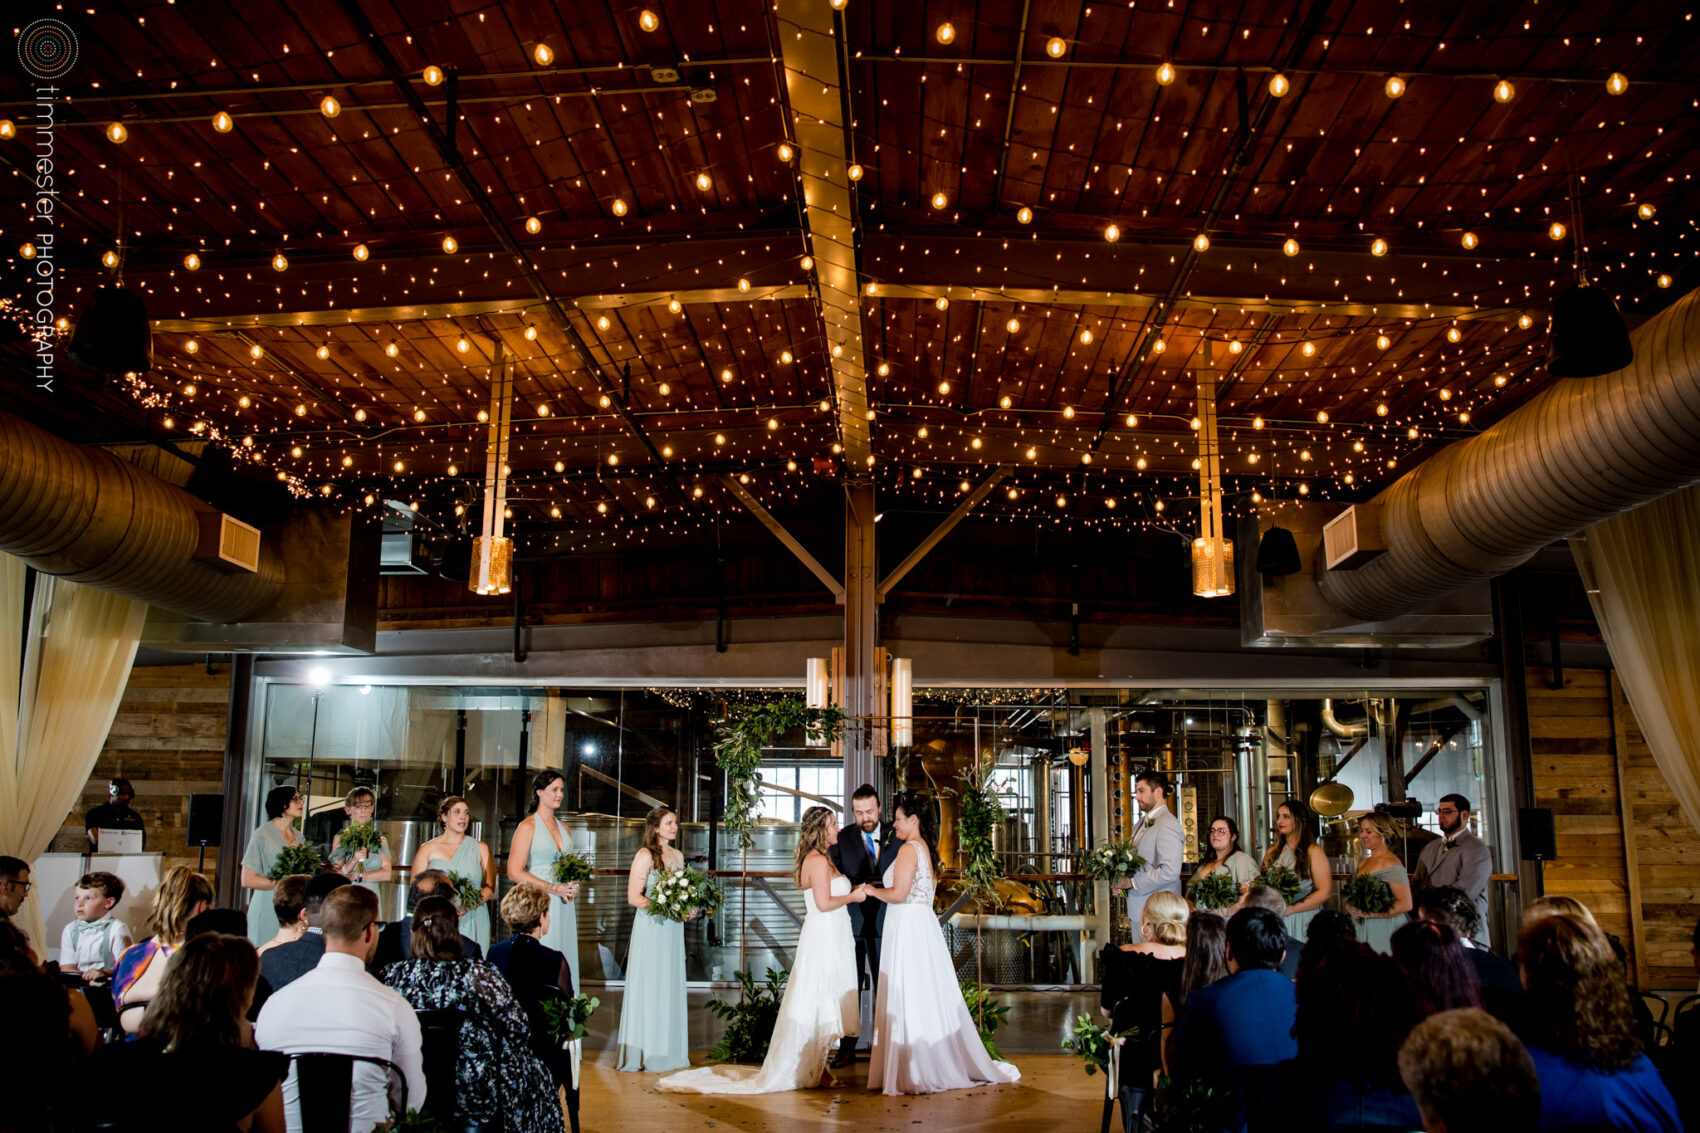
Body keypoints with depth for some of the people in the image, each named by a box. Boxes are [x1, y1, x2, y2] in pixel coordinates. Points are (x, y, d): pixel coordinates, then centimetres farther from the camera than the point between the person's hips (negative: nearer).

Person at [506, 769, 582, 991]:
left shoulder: (563, 827, 16)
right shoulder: (528, 827, -4)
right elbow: (514, 873, -11)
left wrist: (573, 886, 4)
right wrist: (553, 888, -15)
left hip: (564, 906, 6)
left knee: (563, 964, 3)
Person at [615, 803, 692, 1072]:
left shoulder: (677, 856, 12)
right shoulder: (645, 856, -8)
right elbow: (633, 897, -12)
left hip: (672, 929, 6)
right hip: (650, 928, -6)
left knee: (670, 987, 8)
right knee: (647, 987, -1)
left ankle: (668, 1050, 16)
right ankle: (644, 1052, 6)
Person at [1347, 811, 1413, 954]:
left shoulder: (1391, 864, -10)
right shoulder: (1363, 864, 15)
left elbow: (1406, 904, -16)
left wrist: (1369, 914, -18)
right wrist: (1350, 907, 1)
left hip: (1384, 930, -7)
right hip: (1362, 930, 7)